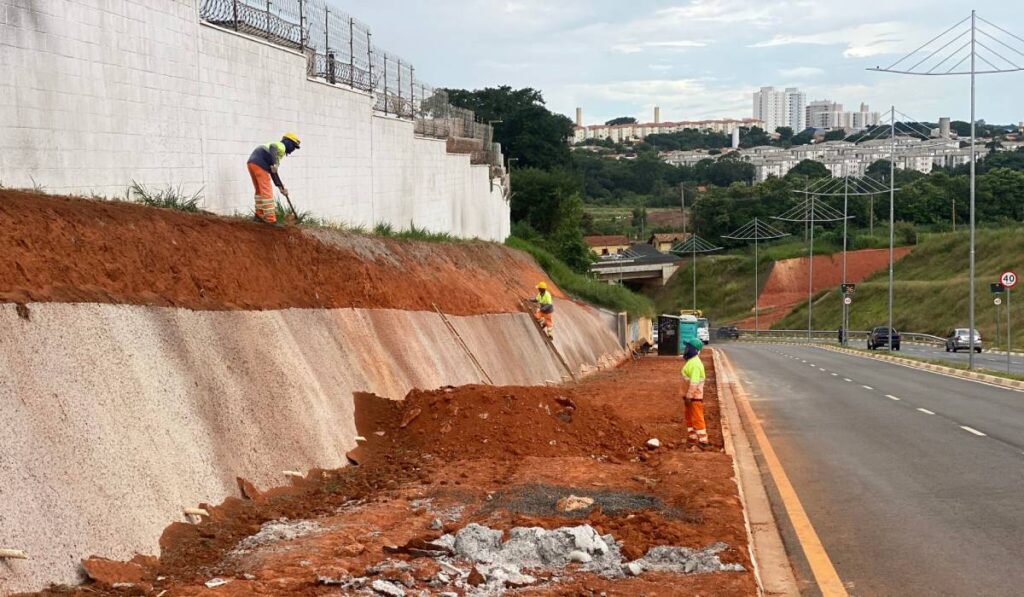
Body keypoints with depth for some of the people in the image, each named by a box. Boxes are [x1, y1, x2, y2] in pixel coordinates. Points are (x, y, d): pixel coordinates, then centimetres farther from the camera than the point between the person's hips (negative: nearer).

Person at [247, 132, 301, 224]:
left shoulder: (276, 148, 29)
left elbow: (273, 172, 28)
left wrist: (280, 186, 26)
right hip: (260, 165, -10)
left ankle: (259, 215, 31)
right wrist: (274, 164, -30)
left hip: (251, 163, 10)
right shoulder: (281, 146, 2)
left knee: (260, 191, 23)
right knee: (267, 192, -7)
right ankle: (271, 220, -9)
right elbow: (272, 147, -23)